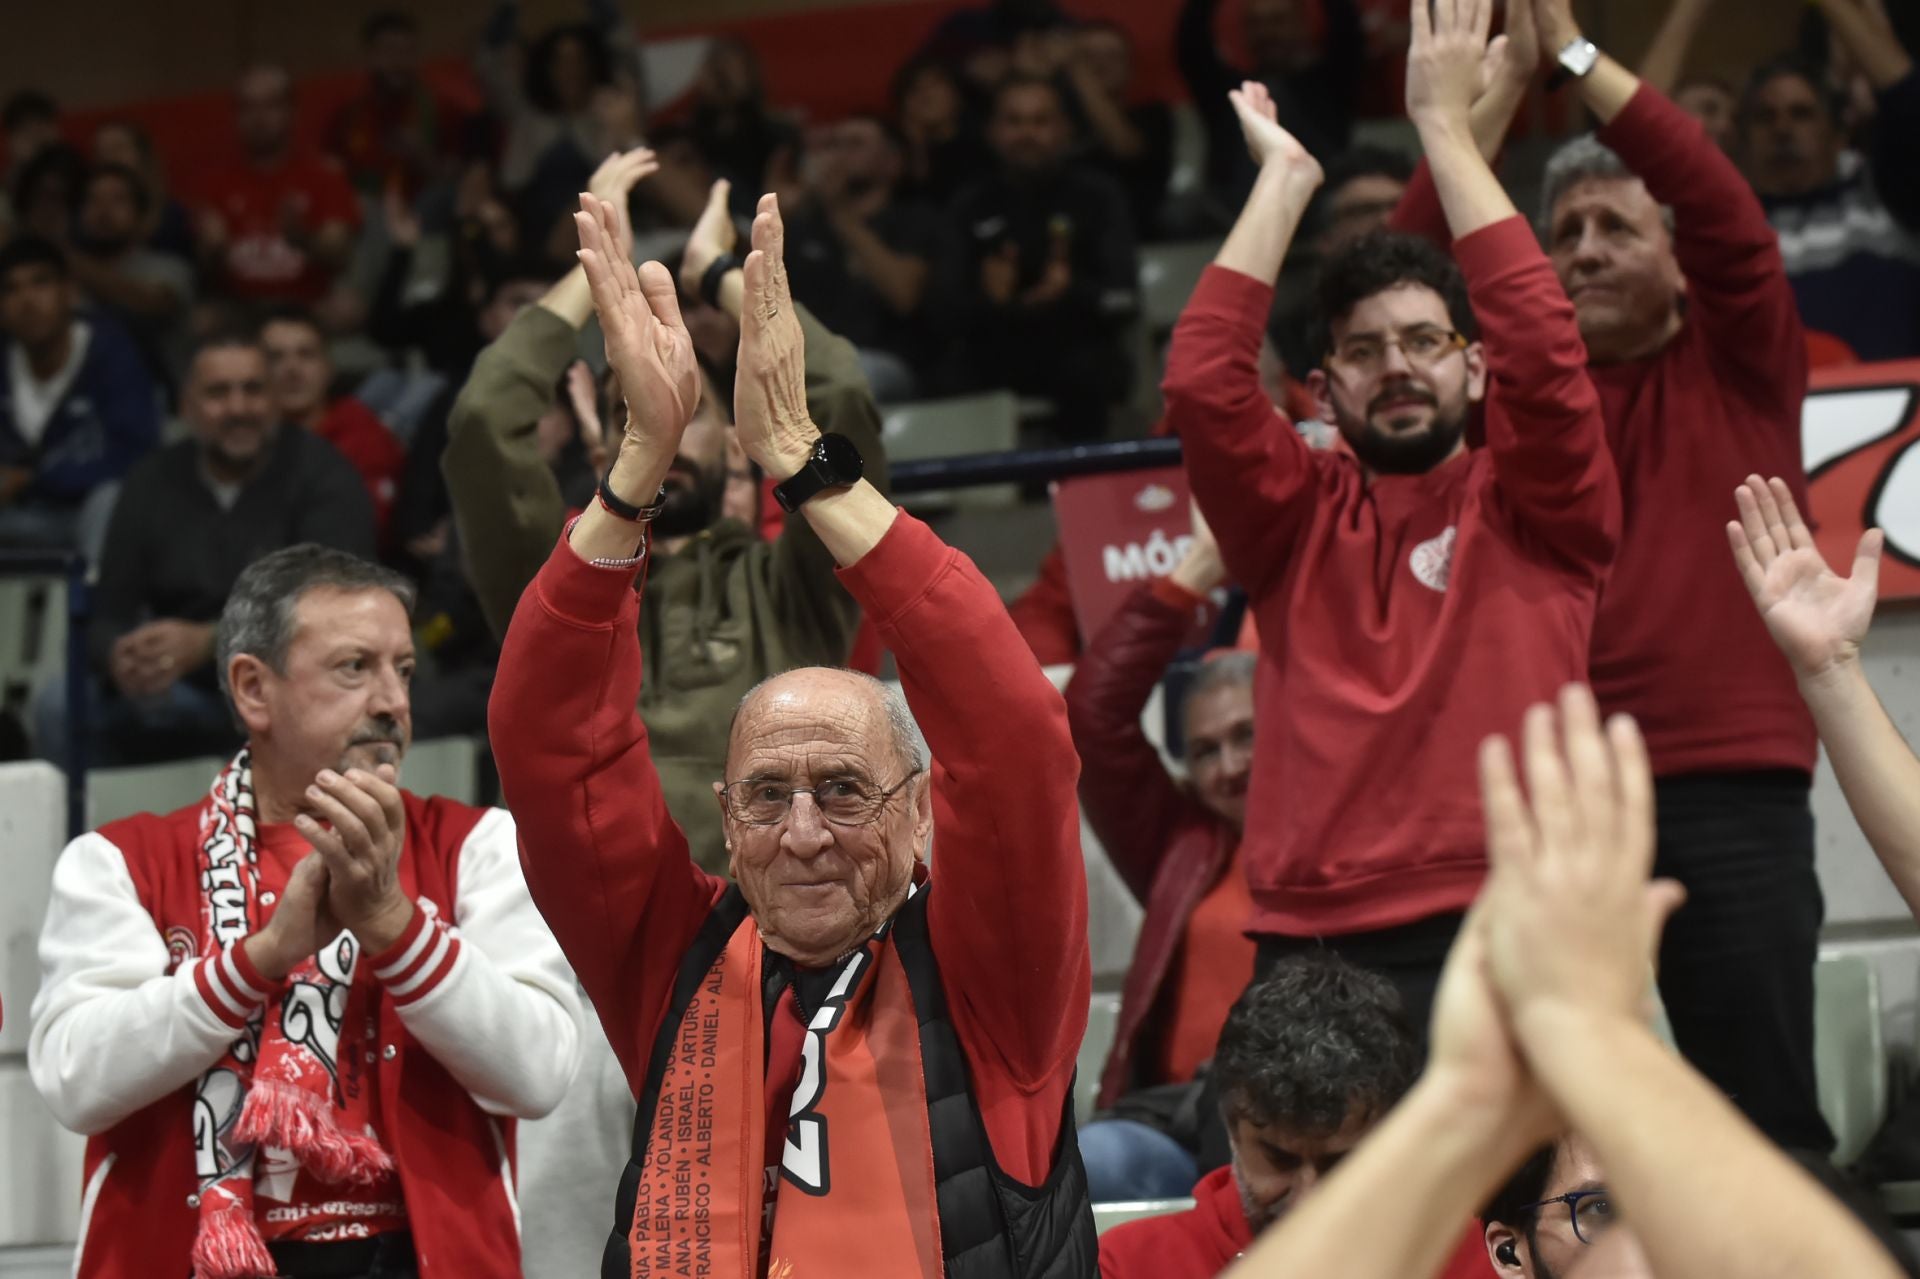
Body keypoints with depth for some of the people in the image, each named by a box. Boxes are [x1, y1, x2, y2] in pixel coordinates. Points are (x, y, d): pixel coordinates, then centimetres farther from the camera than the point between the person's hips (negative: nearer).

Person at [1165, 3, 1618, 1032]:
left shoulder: (1533, 509, 10)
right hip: (1311, 949, 2)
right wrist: (1282, 179, 6)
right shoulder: (1303, 516, 15)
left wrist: (1444, 127, -1)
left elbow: (1543, 351, -6)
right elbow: (1200, 383, 1)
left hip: (1503, 937, -2)